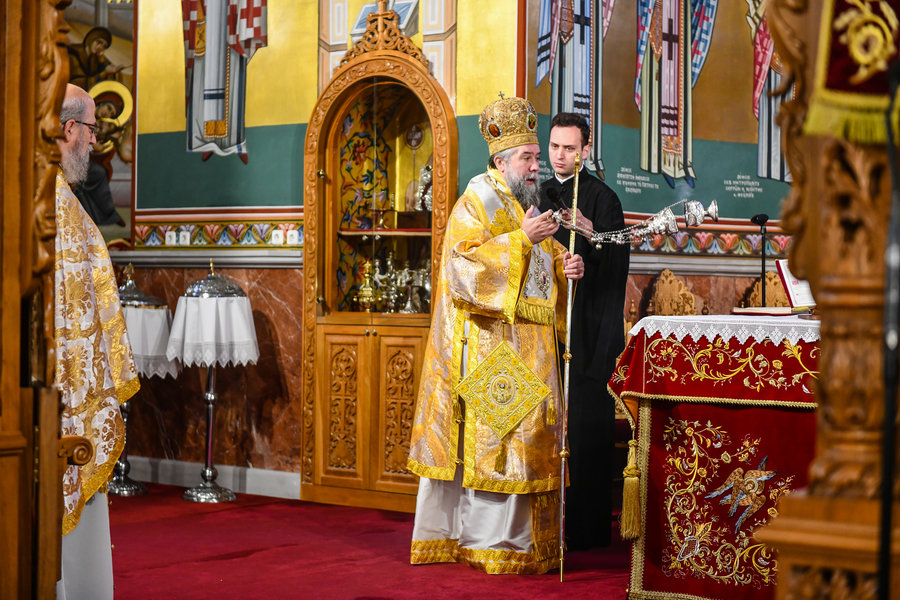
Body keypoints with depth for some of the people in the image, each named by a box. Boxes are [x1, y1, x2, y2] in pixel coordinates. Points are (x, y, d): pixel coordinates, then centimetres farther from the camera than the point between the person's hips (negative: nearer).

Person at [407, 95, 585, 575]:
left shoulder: (529, 207, 20)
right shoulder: (476, 203, -5)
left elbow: (543, 268, 24)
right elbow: (463, 266, -18)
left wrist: (565, 269, 2)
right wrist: (520, 239, -21)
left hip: (529, 350, 8)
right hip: (488, 346, -8)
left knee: (525, 436, 6)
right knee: (489, 438, -9)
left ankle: (521, 538, 10)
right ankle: (488, 540, -5)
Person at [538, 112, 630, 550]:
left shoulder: (602, 198, -4)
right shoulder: (540, 195, 15)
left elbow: (615, 267, -12)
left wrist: (590, 232, -27)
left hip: (586, 331, -6)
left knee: (582, 430, -5)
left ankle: (583, 527, 2)